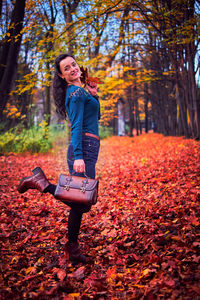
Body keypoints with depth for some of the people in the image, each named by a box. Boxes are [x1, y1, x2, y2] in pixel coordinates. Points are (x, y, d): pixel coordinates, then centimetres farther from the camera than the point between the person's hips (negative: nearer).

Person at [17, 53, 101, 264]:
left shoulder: (79, 91, 19)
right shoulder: (76, 92, -9)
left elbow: (96, 116, 28)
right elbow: (76, 126, -18)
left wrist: (94, 95, 14)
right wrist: (78, 157, -25)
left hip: (87, 148, 10)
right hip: (84, 147, -10)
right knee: (81, 200, -7)